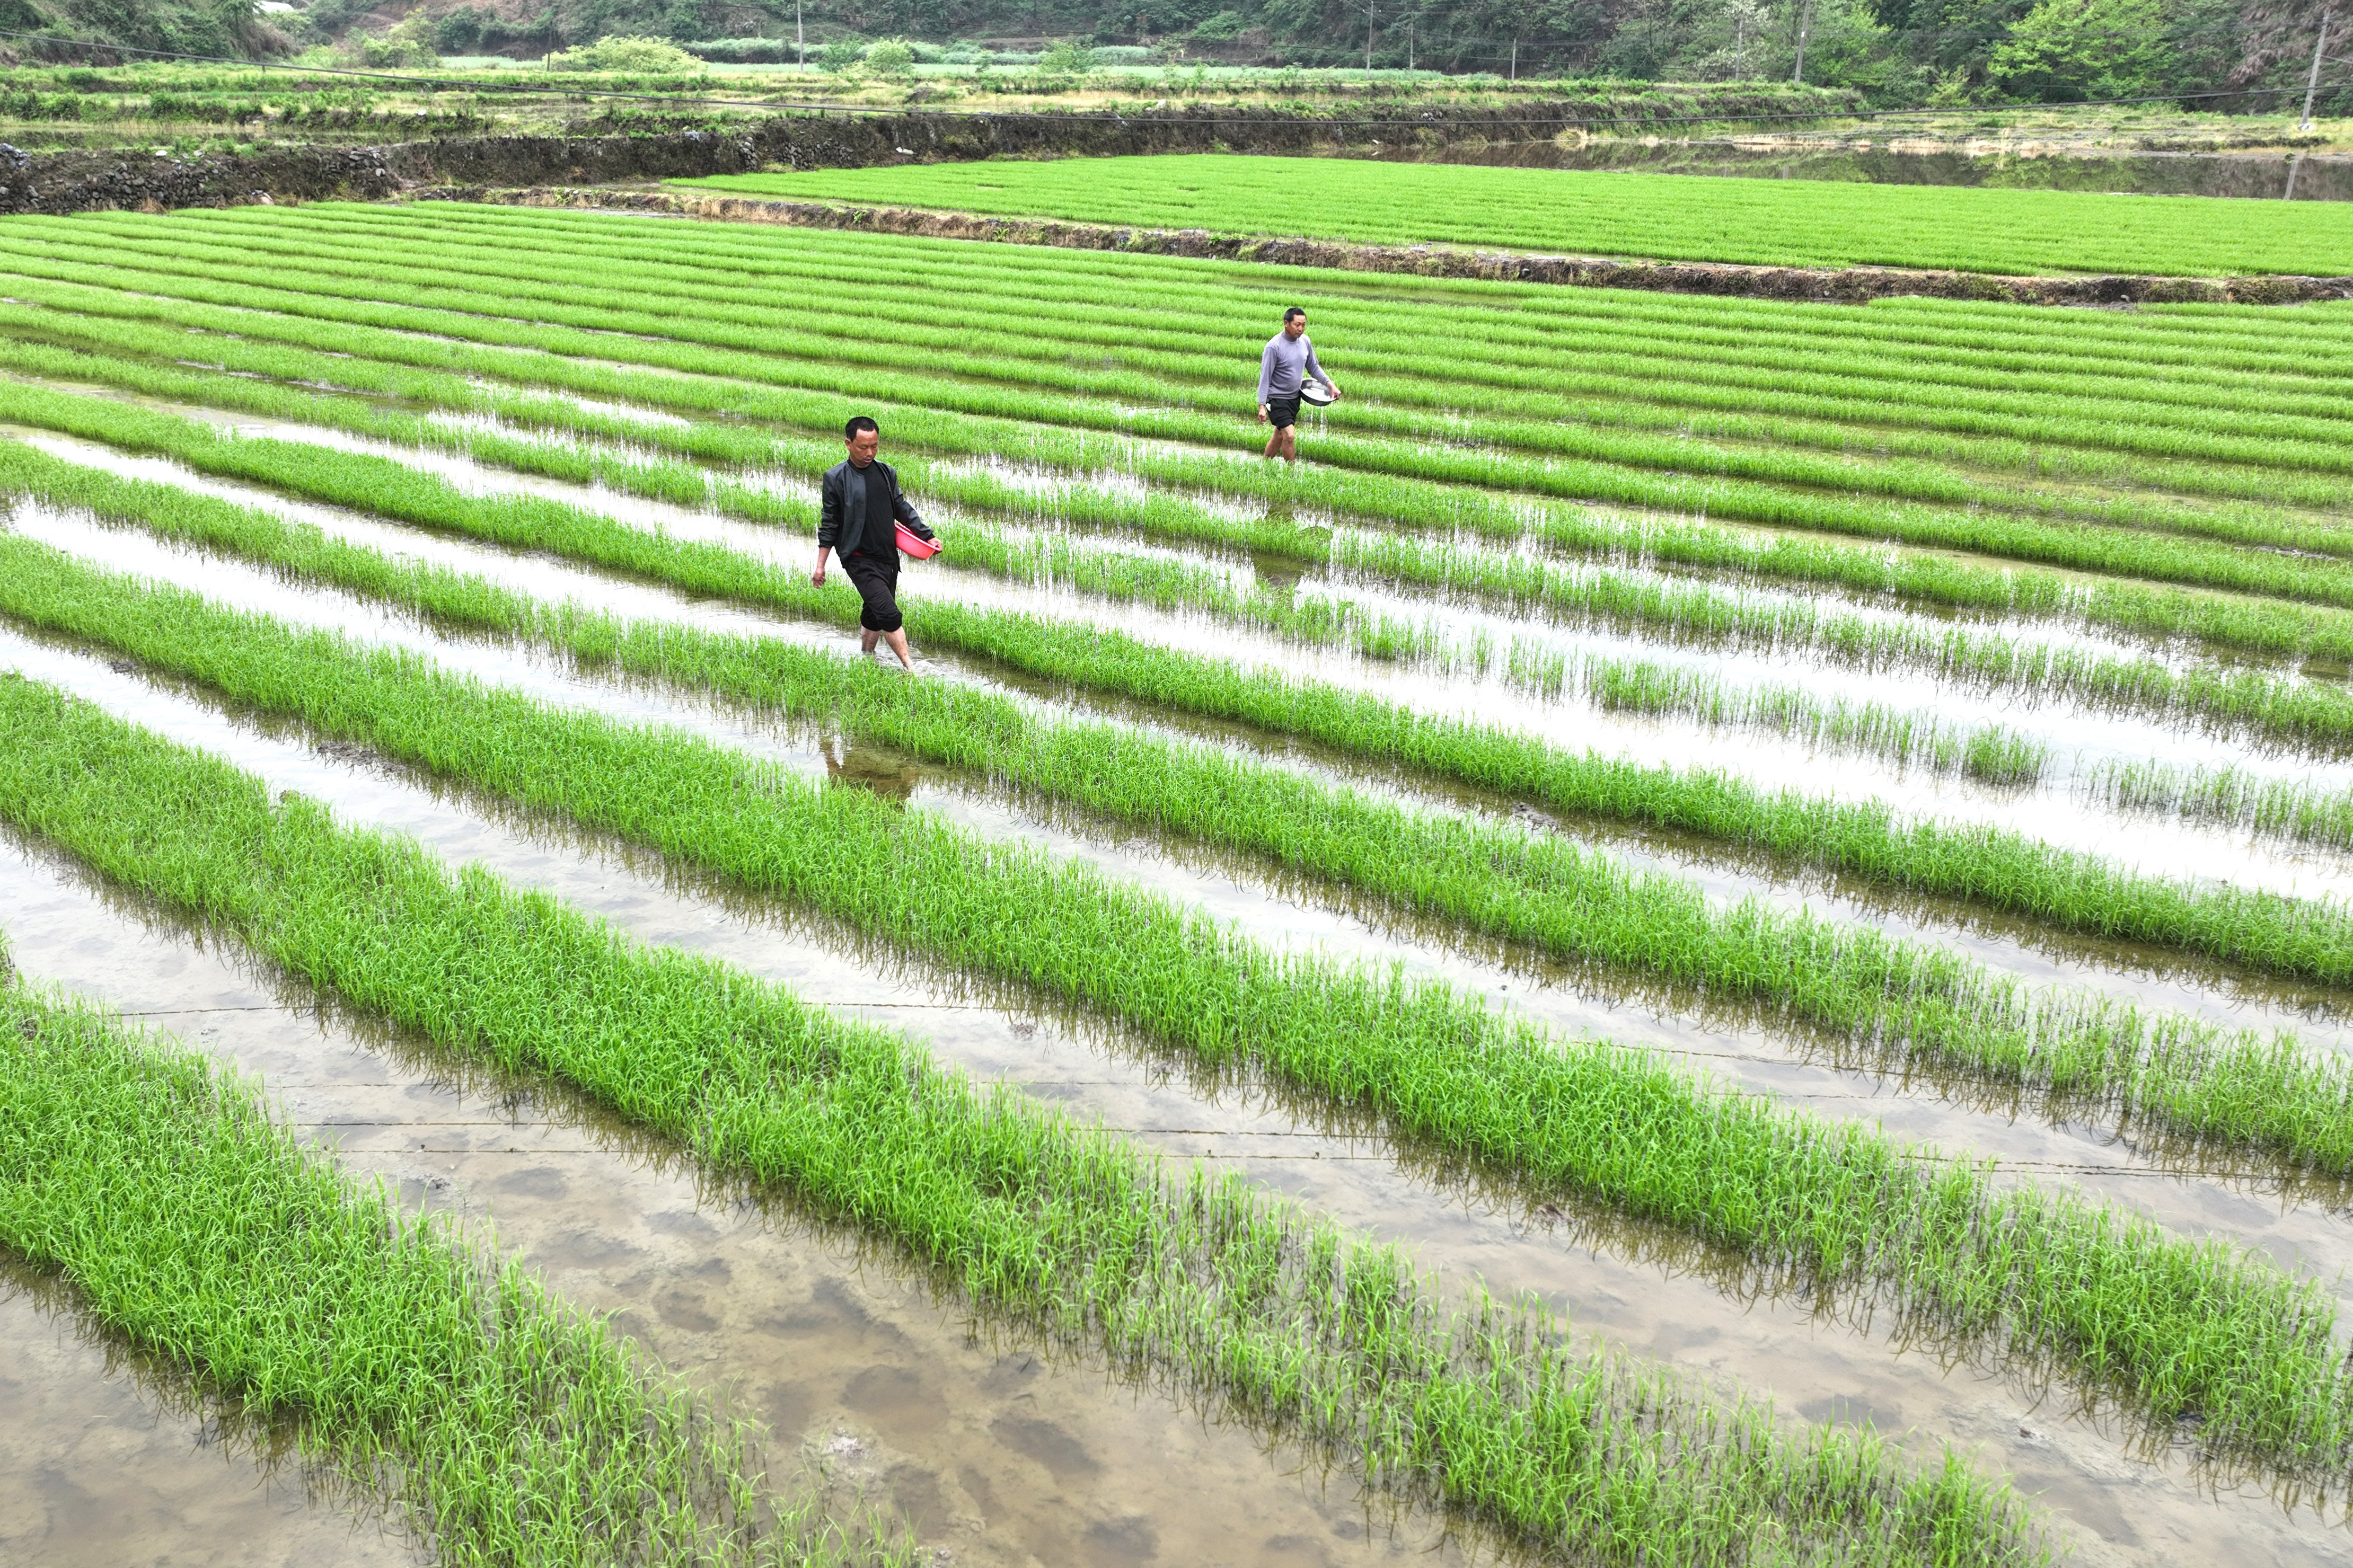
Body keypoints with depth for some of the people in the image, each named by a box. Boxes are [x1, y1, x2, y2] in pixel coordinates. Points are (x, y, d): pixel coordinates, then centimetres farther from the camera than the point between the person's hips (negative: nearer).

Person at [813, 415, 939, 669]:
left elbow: (902, 508, 17)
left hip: (888, 557, 6)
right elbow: (829, 525, -4)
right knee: (889, 614, -15)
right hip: (860, 560, -6)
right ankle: (911, 668, -12)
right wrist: (820, 565, -3)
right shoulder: (836, 478, -8)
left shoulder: (886, 472, 6)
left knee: (874, 615, 15)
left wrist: (927, 535, 11)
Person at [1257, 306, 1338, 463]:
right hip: (1277, 398, -7)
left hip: (1295, 397, 7)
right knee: (1289, 436, -15)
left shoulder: (1305, 341, 1)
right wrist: (1262, 406, -23)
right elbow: (1265, 378, -18)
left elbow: (1313, 367, 15)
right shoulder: (1274, 346, -20)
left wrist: (1329, 384, 2)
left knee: (1279, 436, 15)